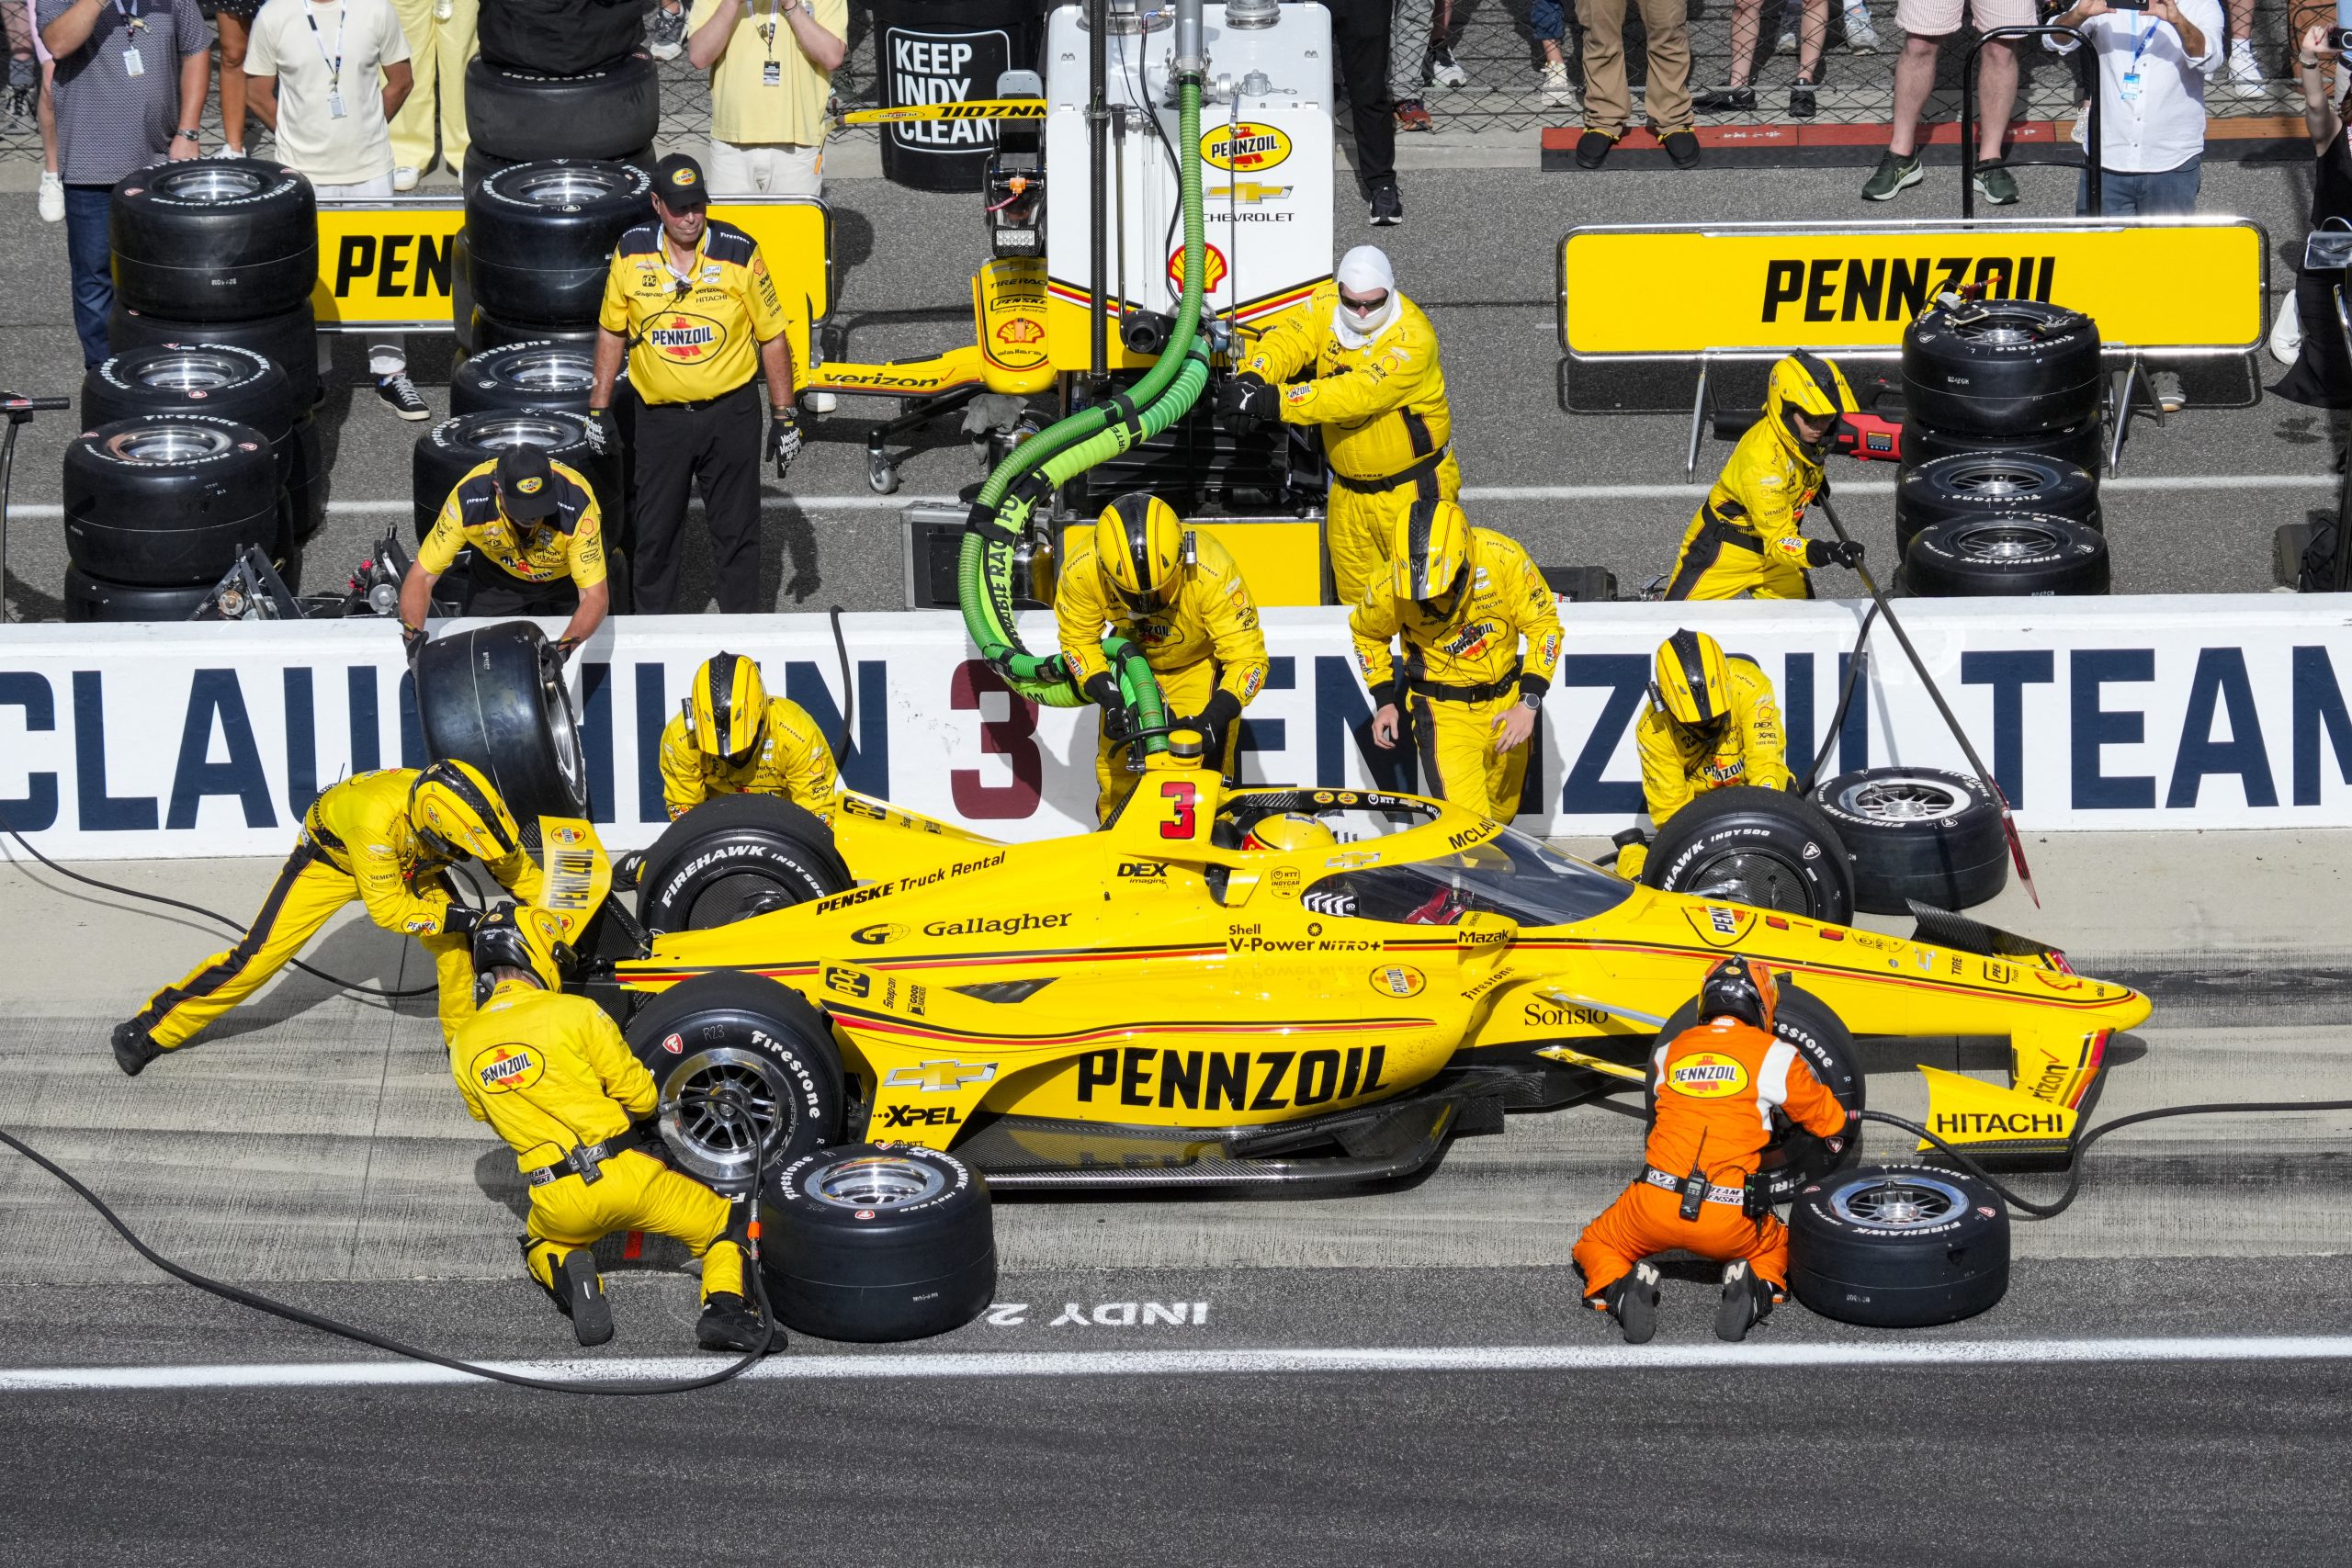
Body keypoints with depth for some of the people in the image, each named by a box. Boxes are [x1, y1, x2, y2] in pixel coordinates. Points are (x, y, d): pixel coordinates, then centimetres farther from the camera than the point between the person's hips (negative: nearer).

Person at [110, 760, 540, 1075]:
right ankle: (151, 1030, 4)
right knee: (259, 955, -7)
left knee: (458, 943, -17)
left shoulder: (469, 807, -31)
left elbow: (518, 870, -14)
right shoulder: (377, 817, -47)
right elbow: (387, 909, -37)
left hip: (409, 863, 4)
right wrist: (460, 918, -41)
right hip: (331, 856, -4)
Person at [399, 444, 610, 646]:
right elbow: (421, 576, -29)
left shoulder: (577, 504, -43)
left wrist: (561, 649, -57)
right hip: (500, 572, 1)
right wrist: (414, 639, -45)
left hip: (568, 576, -1)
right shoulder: (468, 500, -39)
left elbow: (595, 596, -39)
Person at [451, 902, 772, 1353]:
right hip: (625, 1177, -3)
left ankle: (568, 1274, 2)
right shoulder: (575, 1012, -8)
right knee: (723, 1223, 17)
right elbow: (642, 1097, -1)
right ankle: (723, 1306, -12)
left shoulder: (463, 1047, 3)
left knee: (540, 1244, 36)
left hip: (556, 1202, 3)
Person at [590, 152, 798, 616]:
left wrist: (784, 416, -1)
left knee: (736, 527, 6)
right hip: (660, 416, 1)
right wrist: (598, 409, 8)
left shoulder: (739, 252, -8)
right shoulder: (632, 253, -3)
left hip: (730, 411, -1)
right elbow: (612, 333, 10)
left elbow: (772, 337, 0)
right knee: (654, 530, 9)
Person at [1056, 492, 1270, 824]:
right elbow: (1078, 639, -12)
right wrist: (1107, 697, -27)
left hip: (1201, 660, -3)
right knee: (1116, 761, -1)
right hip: (1134, 656, 3)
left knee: (1202, 761, -16)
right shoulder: (1081, 572, -31)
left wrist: (1213, 718, -44)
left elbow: (1248, 658, -31)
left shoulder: (1211, 572, -38)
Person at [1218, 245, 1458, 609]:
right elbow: (1287, 338, -18)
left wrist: (1271, 401, -43)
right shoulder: (1326, 306, -7)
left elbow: (1356, 394, -36)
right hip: (1349, 490, 6)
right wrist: (1252, 378, -42)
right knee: (1353, 597, 17)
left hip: (1410, 488, -6)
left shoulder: (1412, 338, -26)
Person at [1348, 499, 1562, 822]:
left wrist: (1530, 702, -17)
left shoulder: (1503, 557, -22)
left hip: (1506, 701, 2)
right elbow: (1365, 632, 4)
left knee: (1503, 813, 17)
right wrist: (1384, 701, 2)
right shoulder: (1389, 590, -20)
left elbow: (1544, 625, -9)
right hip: (1443, 708, -2)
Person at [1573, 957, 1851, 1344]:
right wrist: (1845, 1121, 38)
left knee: (1596, 1245, 28)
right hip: (1728, 1221, -1)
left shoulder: (1668, 1053, 12)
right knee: (1776, 1245, 32)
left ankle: (1620, 1288, -7)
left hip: (1655, 1205, 1)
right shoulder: (1774, 1054, 3)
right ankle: (1756, 1287, -3)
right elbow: (1831, 1122, 12)